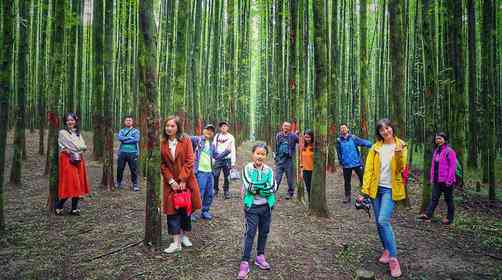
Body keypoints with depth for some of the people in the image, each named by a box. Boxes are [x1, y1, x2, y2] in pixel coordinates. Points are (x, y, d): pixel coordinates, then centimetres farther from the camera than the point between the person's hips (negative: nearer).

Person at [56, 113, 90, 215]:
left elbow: (84, 147, 2)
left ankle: (74, 208, 11)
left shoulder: (78, 133, 14)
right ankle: (59, 206, 9)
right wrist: (80, 147, 3)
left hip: (78, 160, 5)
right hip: (68, 160, -5)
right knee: (69, 184, -9)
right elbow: (74, 146, -12)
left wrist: (70, 150, -9)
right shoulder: (62, 132, -3)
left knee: (78, 184, 3)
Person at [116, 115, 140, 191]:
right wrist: (130, 137, -12)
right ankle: (119, 183, 24)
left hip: (133, 152, -2)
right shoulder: (122, 131, 14)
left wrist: (124, 140, -8)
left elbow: (136, 139, -11)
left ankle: (135, 184, 8)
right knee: (120, 168, 8)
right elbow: (119, 137, -7)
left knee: (134, 169, -2)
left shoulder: (136, 131, 7)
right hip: (122, 152, 3)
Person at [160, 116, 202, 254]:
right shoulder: (162, 143, 0)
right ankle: (176, 242, 3)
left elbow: (189, 161, -10)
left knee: (186, 209, 9)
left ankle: (184, 235, 29)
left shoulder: (186, 140, -7)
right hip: (171, 182, 1)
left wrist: (183, 180, -15)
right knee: (172, 211, -3)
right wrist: (171, 181, -9)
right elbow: (162, 165, 0)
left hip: (186, 181, -1)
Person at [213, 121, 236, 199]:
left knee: (226, 176, 2)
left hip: (227, 159, -1)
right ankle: (215, 190, 12)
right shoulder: (217, 136, 7)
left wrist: (233, 162, 1)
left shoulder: (231, 137, 4)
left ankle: (226, 192, 15)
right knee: (215, 175, -5)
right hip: (218, 159, 1)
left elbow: (233, 150, 5)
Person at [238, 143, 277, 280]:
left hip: (266, 206, 4)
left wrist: (256, 187, -17)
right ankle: (245, 262, 6)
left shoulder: (268, 170, -1)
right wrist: (265, 186, -17)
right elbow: (249, 187, -20)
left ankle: (260, 256, 33)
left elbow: (273, 188, -12)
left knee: (264, 232, 15)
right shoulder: (247, 168, -9)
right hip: (252, 207, -4)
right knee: (250, 233, -2)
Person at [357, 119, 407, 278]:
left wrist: (399, 154, -28)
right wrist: (365, 191, -5)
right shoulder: (375, 148, 5)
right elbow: (369, 169, 1)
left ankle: (393, 258, -8)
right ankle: (387, 250, 29)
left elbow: (401, 168, -10)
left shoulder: (400, 146, -1)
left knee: (383, 220, -18)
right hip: (376, 188, 4)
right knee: (379, 223, 9)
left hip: (391, 189, -3)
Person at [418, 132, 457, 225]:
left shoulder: (449, 151, -10)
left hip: (446, 181, -6)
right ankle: (428, 214, 3)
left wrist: (449, 180, -18)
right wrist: (432, 178, 12)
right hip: (437, 180, 7)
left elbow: (453, 166, -15)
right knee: (434, 198, 5)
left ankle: (449, 218, 17)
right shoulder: (436, 151, 13)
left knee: (448, 199, 6)